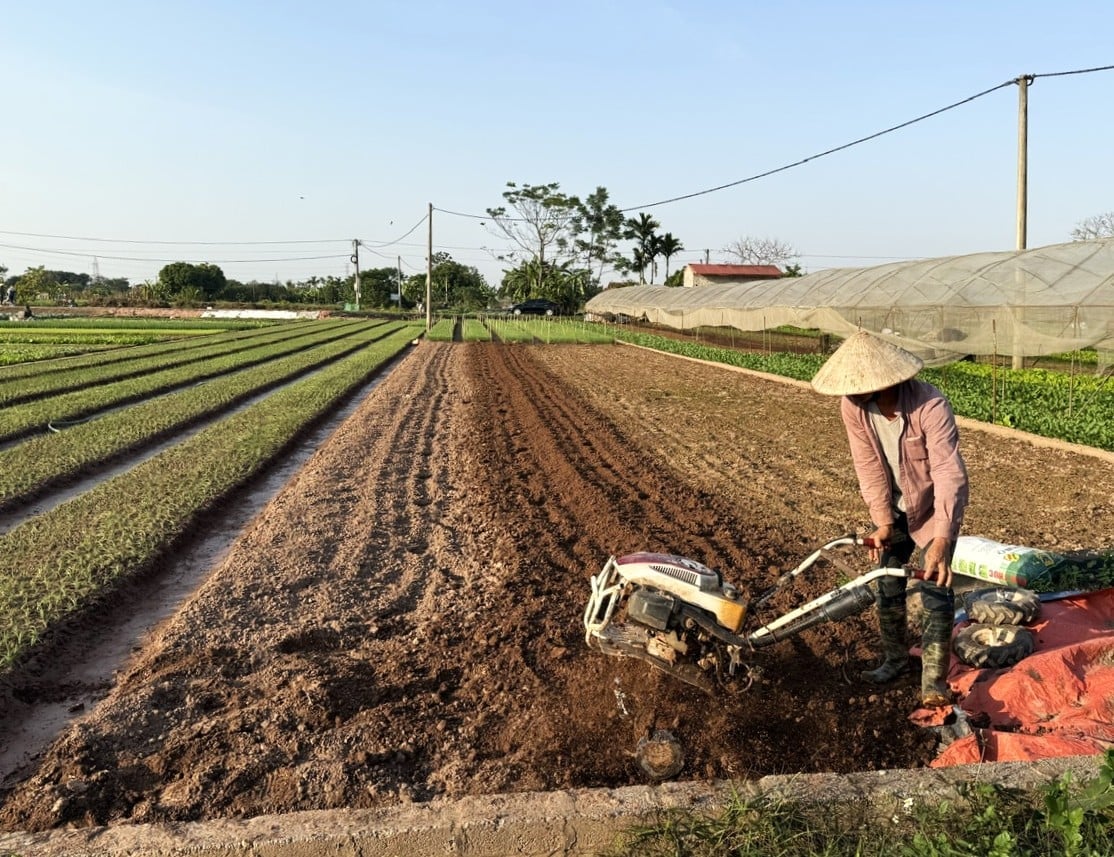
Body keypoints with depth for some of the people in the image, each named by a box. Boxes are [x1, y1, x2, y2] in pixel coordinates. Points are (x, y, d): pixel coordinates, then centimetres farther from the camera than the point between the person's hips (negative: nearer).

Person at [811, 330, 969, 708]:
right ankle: (895, 658, 31)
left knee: (935, 588, -9)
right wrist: (882, 520, -22)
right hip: (893, 507, 5)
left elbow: (948, 473, -39)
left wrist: (941, 540, -48)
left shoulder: (930, 406, -34)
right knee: (888, 586, 11)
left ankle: (933, 678, 2)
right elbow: (869, 466, -15)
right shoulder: (853, 406, -20)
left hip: (935, 507, -4)